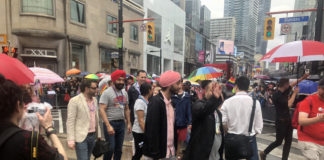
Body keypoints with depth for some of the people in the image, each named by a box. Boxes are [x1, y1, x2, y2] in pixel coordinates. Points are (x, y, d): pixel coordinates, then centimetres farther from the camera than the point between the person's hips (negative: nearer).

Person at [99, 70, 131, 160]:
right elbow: (102, 110, -17)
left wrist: (129, 123, 11)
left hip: (121, 123, 6)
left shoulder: (124, 92, 10)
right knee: (111, 148, -3)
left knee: (119, 149, 13)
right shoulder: (107, 93, -11)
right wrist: (108, 126, -24)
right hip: (110, 122, -6)